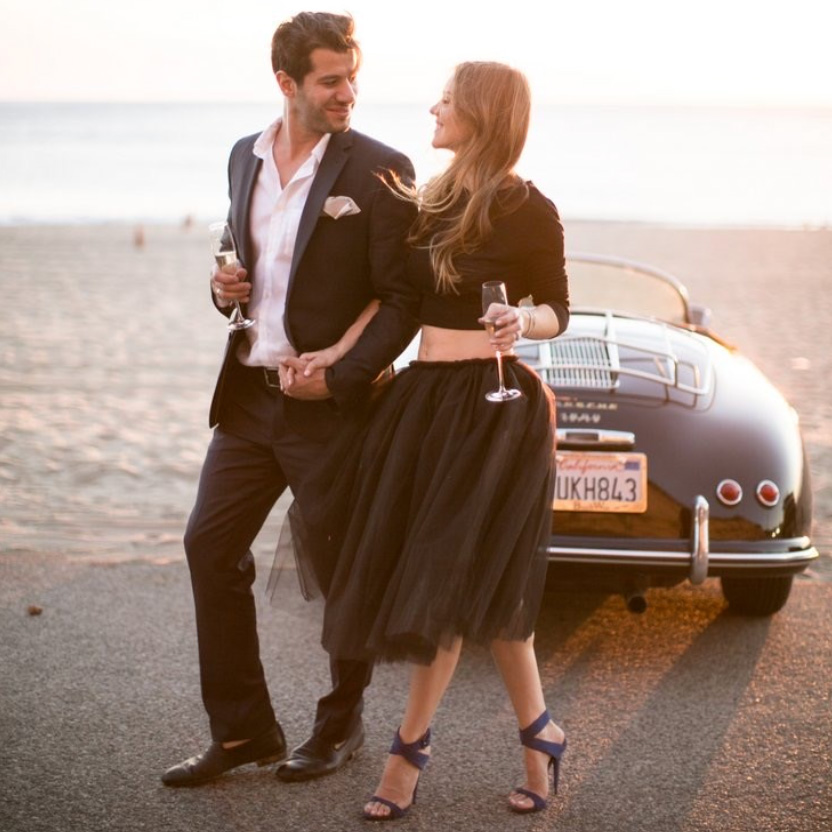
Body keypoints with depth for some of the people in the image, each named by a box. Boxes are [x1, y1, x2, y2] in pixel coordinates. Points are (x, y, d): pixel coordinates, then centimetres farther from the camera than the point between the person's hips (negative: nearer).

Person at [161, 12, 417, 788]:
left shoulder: (379, 170, -10)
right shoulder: (245, 157, 8)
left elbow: (402, 298, -12)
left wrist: (343, 376, -20)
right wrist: (227, 285, -1)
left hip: (331, 404, -6)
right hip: (250, 393, 6)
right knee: (210, 545, 5)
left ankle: (340, 726, 27)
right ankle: (241, 730, 18)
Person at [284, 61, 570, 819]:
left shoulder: (528, 211, -9)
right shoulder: (434, 200, 10)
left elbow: (558, 312, -3)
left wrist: (522, 320, -23)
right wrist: (338, 352, 3)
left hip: (489, 406, -7)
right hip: (422, 396, 7)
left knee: (452, 583, 0)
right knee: (482, 588, 8)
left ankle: (411, 749, 13)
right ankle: (538, 735, 22)